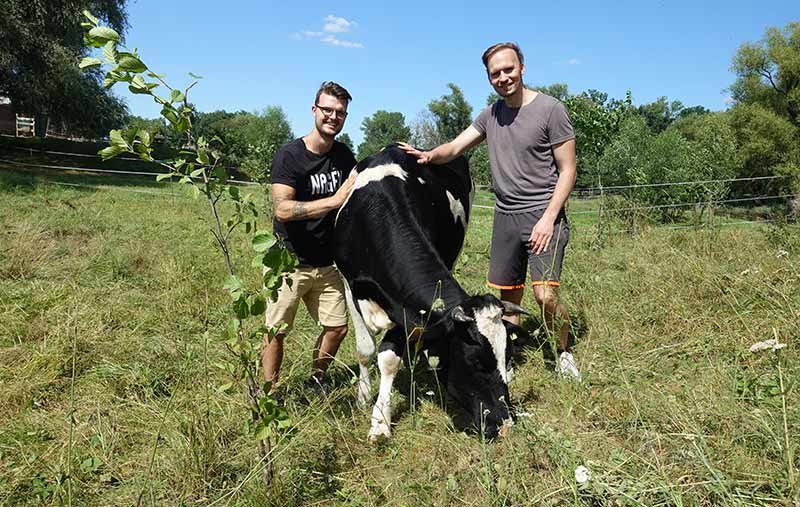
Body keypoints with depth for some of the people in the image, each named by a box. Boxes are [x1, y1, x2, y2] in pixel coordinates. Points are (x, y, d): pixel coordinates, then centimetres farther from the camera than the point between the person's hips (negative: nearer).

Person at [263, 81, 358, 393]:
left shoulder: (344, 155, 5)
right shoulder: (289, 155, -13)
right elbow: (282, 209, -25)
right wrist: (334, 201, -30)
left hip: (326, 264, 6)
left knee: (337, 327, 7)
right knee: (276, 332, 1)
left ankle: (315, 383, 29)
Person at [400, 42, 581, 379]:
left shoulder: (550, 109, -7)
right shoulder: (491, 114, 10)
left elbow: (567, 170, -7)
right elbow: (455, 147, 5)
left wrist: (548, 218, -15)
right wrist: (430, 155, -18)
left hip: (542, 215, -5)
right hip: (505, 216, 5)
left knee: (545, 295, -14)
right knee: (509, 298, 10)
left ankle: (564, 354, 11)